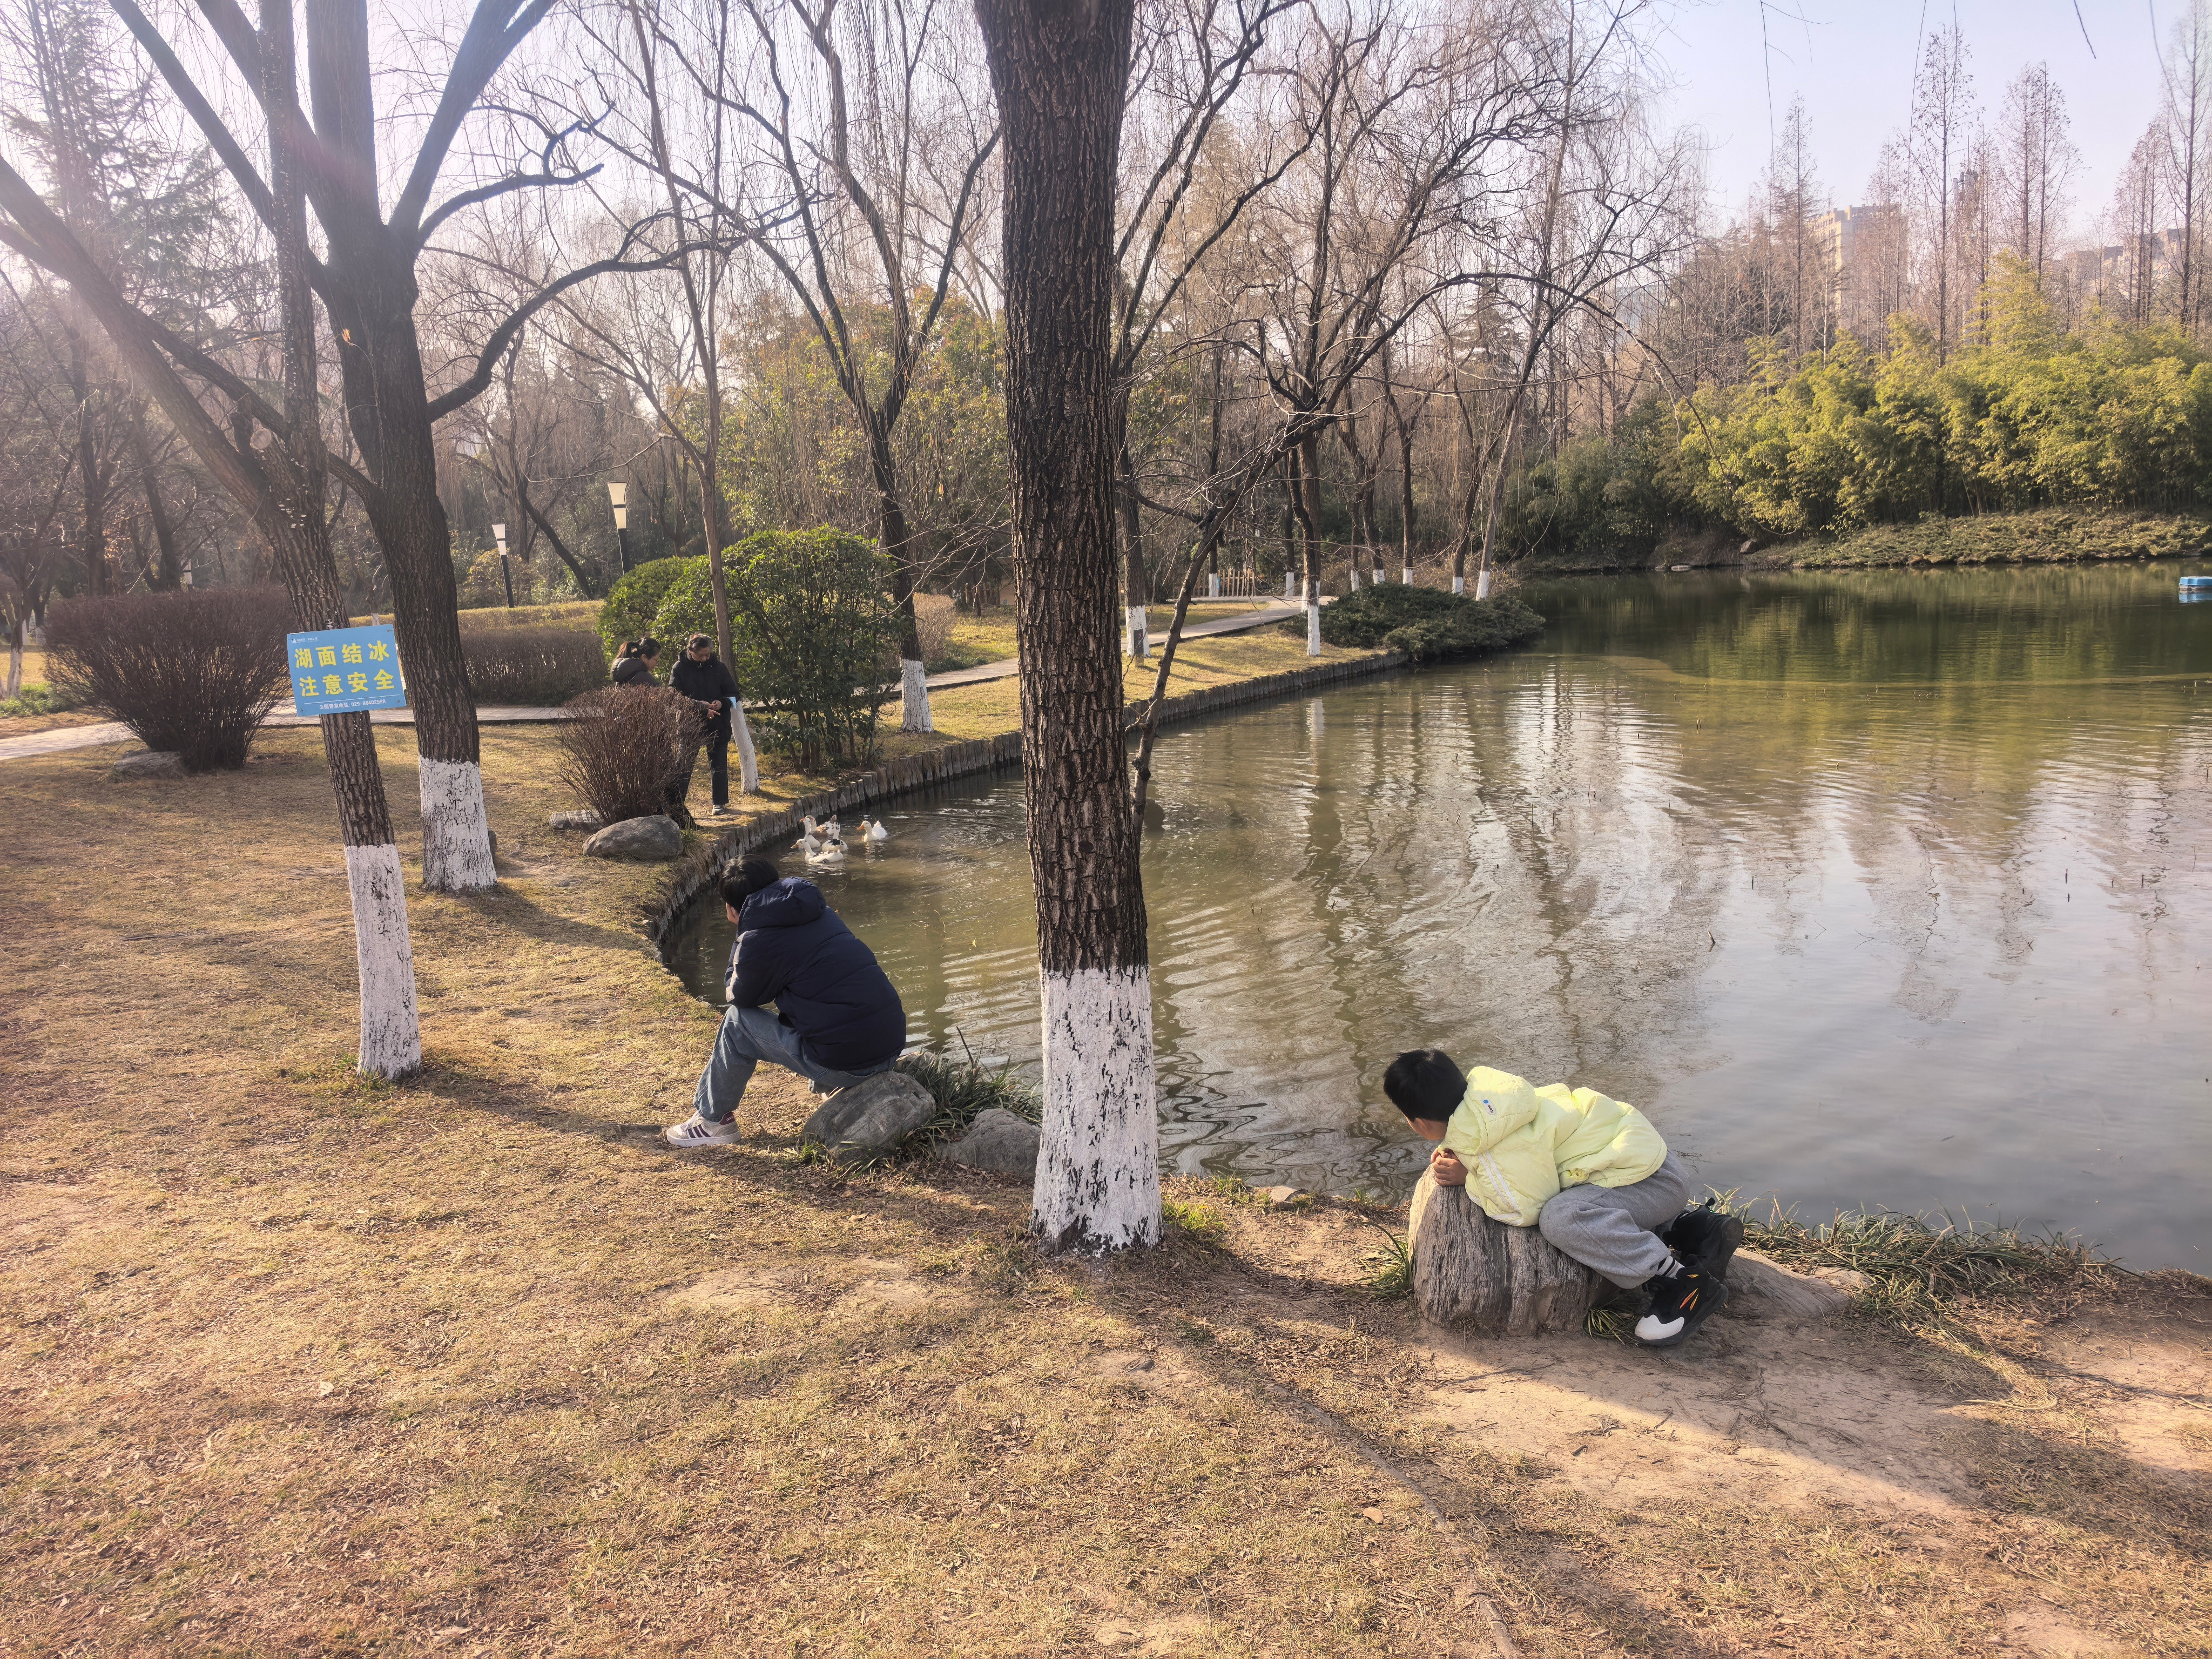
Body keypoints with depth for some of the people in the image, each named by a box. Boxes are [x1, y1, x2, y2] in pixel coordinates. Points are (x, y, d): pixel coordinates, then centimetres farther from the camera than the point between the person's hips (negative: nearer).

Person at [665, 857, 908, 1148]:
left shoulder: (758, 941, -8)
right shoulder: (822, 914, 13)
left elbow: (739, 996, 11)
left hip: (847, 1063, -7)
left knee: (737, 1021, 10)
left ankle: (713, 1119, 24)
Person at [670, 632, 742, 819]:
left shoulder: (718, 667, 0)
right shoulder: (680, 669, -5)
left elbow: (733, 693, 6)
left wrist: (722, 702, -16)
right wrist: (697, 705, -23)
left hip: (717, 725, 1)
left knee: (719, 765, 6)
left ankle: (720, 803, 16)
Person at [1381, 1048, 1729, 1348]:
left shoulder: (1493, 1153, -29)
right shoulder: (1479, 1087, -2)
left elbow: (1527, 1211, -21)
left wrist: (1469, 1180, -11)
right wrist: (1456, 1160, 0)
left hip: (1656, 1178, -10)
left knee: (1562, 1218, -33)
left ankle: (1685, 1282, -16)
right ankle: (1690, 1228, 25)